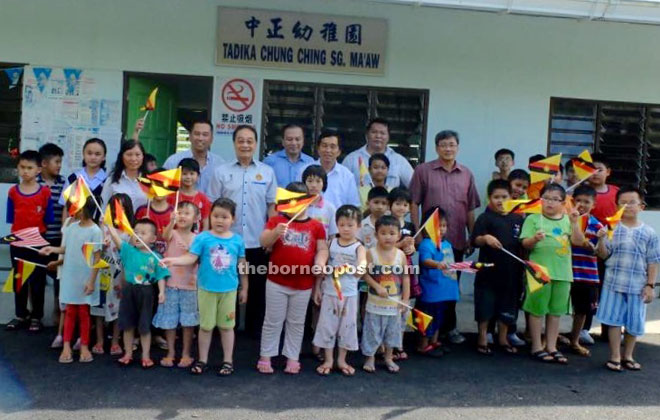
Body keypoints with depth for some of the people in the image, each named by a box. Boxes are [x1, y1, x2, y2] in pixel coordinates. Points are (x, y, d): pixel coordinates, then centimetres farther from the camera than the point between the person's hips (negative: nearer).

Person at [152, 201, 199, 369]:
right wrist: (172, 222, -49)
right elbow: (165, 236, -28)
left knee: (188, 321, 6)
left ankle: (186, 354, 18)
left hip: (189, 285, 1)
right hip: (170, 284, 0)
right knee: (169, 320, 8)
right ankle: (170, 353, 21)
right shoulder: (173, 234, -4)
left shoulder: (196, 239, 1)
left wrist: (190, 251, -18)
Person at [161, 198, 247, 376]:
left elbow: (242, 265, 6)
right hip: (207, 289, -1)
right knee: (206, 326, 10)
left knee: (226, 326, 12)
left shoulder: (237, 240, -2)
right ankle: (202, 360, 26)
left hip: (229, 290, 1)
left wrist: (244, 288, 10)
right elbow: (191, 257, -16)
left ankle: (228, 361, 25)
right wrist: (174, 260, -34)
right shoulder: (203, 238, -8)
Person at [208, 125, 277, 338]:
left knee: (257, 289, 10)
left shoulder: (267, 172, 5)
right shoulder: (222, 171, 3)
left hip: (258, 242, 1)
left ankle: (255, 329, 24)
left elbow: (272, 205, 6)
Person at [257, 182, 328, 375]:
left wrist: (320, 261, -19)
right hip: (277, 282, -1)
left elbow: (322, 249, 2)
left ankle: (292, 358, 25)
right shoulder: (276, 220, -2)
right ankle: (265, 357, 20)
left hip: (303, 285, 1)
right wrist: (275, 233, -32)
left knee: (296, 323, 14)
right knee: (273, 321, 9)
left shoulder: (316, 226, 1)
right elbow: (263, 243, -12)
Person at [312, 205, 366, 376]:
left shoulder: (359, 247, -6)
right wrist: (317, 288, 4)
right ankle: (328, 360, 19)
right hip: (329, 293, 2)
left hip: (349, 295, -1)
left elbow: (360, 269, -20)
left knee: (347, 327, 8)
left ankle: (341, 360, 24)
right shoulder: (331, 243, 1)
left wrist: (359, 269, -43)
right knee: (327, 326, 6)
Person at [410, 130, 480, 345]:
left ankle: (449, 327, 24)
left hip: (456, 239, 3)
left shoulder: (466, 174, 8)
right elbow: (414, 203, -1)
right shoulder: (423, 170, 0)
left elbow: (470, 208, 11)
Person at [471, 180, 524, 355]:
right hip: (489, 270, -4)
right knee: (485, 306, 4)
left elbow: (524, 243, 17)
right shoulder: (485, 218, -6)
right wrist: (485, 238, -35)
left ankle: (503, 338, 30)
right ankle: (482, 339, 19)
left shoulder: (518, 219, 7)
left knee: (507, 307, 15)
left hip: (511, 271, 4)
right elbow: (475, 241, -16)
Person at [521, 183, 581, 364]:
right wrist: (535, 239, -25)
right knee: (537, 310, 3)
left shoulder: (567, 220, 8)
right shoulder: (533, 218, -2)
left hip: (562, 272, 4)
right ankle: (537, 347, 14)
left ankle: (551, 347, 22)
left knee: (556, 311, 12)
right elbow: (525, 244, -5)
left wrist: (574, 223, -13)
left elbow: (577, 241, 0)